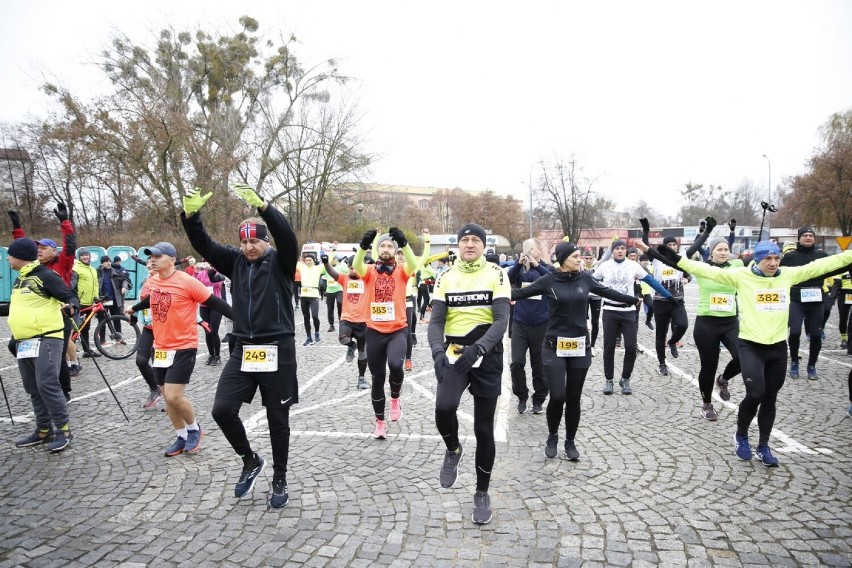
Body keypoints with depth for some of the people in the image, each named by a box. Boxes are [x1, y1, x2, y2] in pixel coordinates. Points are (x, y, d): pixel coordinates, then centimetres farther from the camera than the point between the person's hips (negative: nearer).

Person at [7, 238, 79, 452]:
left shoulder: (45, 276, -10)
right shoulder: (20, 279, 17)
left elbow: (70, 296, -14)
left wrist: (71, 306, -35)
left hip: (45, 340, -9)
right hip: (24, 343, 9)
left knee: (47, 385, -13)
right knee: (33, 389, 11)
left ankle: (63, 430, -4)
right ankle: (44, 431, 20)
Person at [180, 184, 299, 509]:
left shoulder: (280, 261, -5)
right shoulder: (236, 261, 8)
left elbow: (287, 236, -24)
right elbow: (203, 245, -1)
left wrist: (262, 206, -38)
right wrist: (190, 215, -20)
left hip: (277, 350, -4)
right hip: (243, 349, 4)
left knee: (277, 419, 6)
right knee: (222, 410, -5)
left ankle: (280, 479, 25)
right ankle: (250, 461, 20)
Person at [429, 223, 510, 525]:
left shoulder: (496, 274, -4)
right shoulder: (446, 277, 4)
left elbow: (502, 320, -13)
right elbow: (436, 321, -1)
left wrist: (478, 348, -29)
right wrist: (438, 352, -20)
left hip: (487, 356, -1)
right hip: (454, 354, 1)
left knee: (484, 429, 5)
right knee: (444, 407, -26)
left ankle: (482, 493, 26)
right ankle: (453, 450, 10)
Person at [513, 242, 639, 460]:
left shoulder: (584, 278, 2)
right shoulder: (548, 280, -7)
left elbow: (607, 292, 17)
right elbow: (521, 292, -6)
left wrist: (634, 299, 29)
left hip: (580, 346, 3)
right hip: (554, 346, -3)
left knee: (573, 398, 8)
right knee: (557, 397, -8)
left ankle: (570, 442, 27)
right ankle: (552, 437, 20)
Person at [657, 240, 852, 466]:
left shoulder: (788, 275, 3)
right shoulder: (741, 276, -8)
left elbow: (821, 265, 6)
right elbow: (709, 270, -14)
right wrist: (677, 259, -23)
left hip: (778, 347, 4)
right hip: (750, 346, -4)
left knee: (770, 398, 12)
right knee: (755, 394, -15)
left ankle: (763, 446, 28)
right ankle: (741, 435, 14)